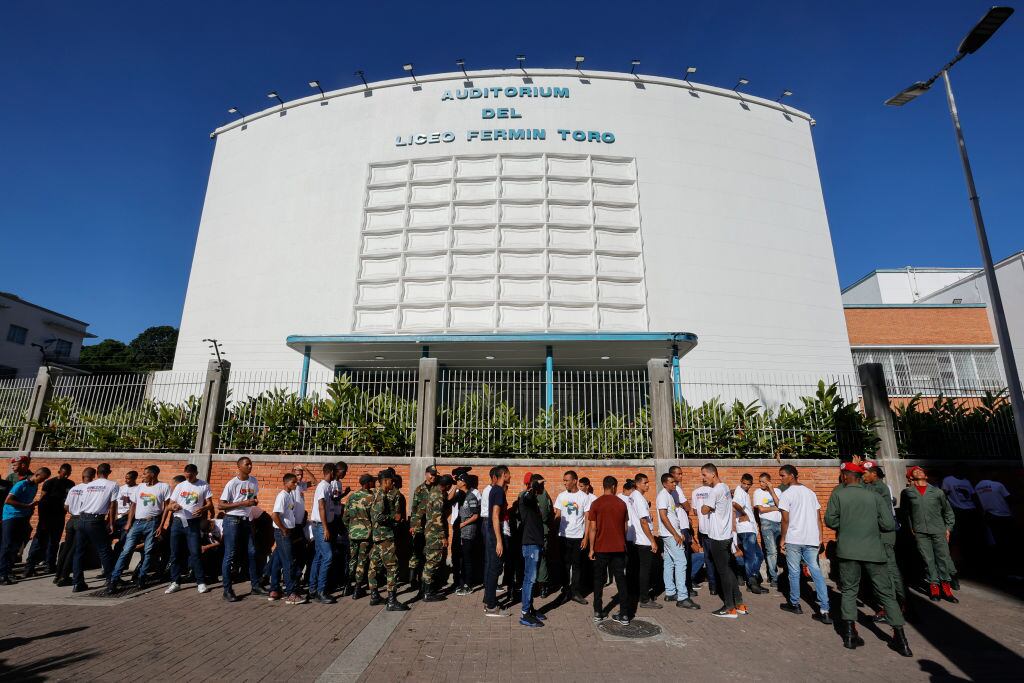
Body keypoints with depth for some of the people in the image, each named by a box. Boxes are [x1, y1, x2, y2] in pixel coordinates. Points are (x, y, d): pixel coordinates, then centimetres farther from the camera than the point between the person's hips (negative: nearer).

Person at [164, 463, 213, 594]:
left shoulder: (204, 486, 2)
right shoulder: (180, 486, 10)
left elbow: (210, 504, -3)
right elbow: (169, 506, 10)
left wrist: (203, 508, -25)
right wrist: (173, 506, -14)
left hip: (193, 523, -3)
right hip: (177, 522, 4)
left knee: (195, 553, -5)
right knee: (175, 553, 6)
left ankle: (201, 582, 1)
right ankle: (175, 582, 18)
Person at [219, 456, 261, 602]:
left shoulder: (254, 481, 7)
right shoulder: (232, 483, -12)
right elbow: (221, 505, -13)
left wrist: (255, 502, -3)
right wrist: (242, 503, -22)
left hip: (247, 521, 6)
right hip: (232, 521, -6)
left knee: (252, 553, 7)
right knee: (230, 555, -1)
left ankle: (255, 586, 15)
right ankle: (227, 590, 8)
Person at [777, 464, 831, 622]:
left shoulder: (786, 494, -8)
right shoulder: (810, 492, 10)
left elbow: (785, 520, -9)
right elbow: (819, 518, 10)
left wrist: (782, 540, -1)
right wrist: (820, 538, 16)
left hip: (793, 539, -5)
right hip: (812, 539, 5)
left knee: (794, 572, 8)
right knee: (816, 572, 6)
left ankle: (795, 604, 20)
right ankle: (824, 610, 2)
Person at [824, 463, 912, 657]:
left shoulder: (838, 494, -3)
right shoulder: (874, 496, 1)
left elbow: (830, 520, -4)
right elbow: (889, 524, -3)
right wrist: (872, 525, 17)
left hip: (848, 550, -1)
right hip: (873, 550, 1)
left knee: (849, 590, 11)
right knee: (886, 592, 11)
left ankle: (850, 635, 9)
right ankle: (901, 639, 12)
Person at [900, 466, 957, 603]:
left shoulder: (937, 491, 8)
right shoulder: (907, 493, 5)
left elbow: (948, 510, 15)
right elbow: (904, 512, 11)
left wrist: (948, 528, 9)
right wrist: (910, 528, 7)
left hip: (939, 530, 1)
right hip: (920, 532, -1)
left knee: (943, 558, 1)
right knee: (928, 560, 1)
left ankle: (945, 586, 12)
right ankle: (934, 586, 10)